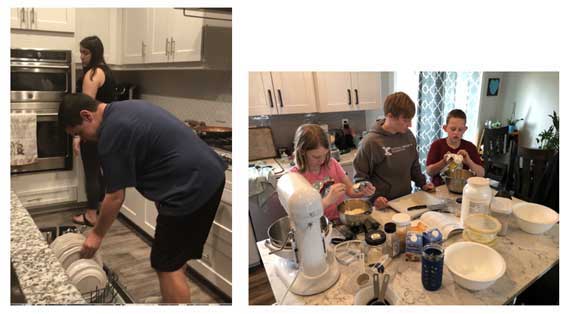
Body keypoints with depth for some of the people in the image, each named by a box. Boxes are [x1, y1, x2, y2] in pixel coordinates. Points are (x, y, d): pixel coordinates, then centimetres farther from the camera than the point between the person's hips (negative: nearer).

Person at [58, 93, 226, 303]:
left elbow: (115, 197, -8)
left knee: (167, 265, 1)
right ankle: (172, 298, 39)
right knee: (175, 257, 23)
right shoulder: (125, 109, 15)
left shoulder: (112, 134, -14)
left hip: (191, 186, -10)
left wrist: (97, 234, 7)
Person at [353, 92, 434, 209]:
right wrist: (374, 198, -22)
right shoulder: (371, 142, -19)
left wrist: (422, 183, 9)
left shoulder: (408, 136, -1)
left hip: (406, 198, 5)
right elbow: (360, 177, -13)